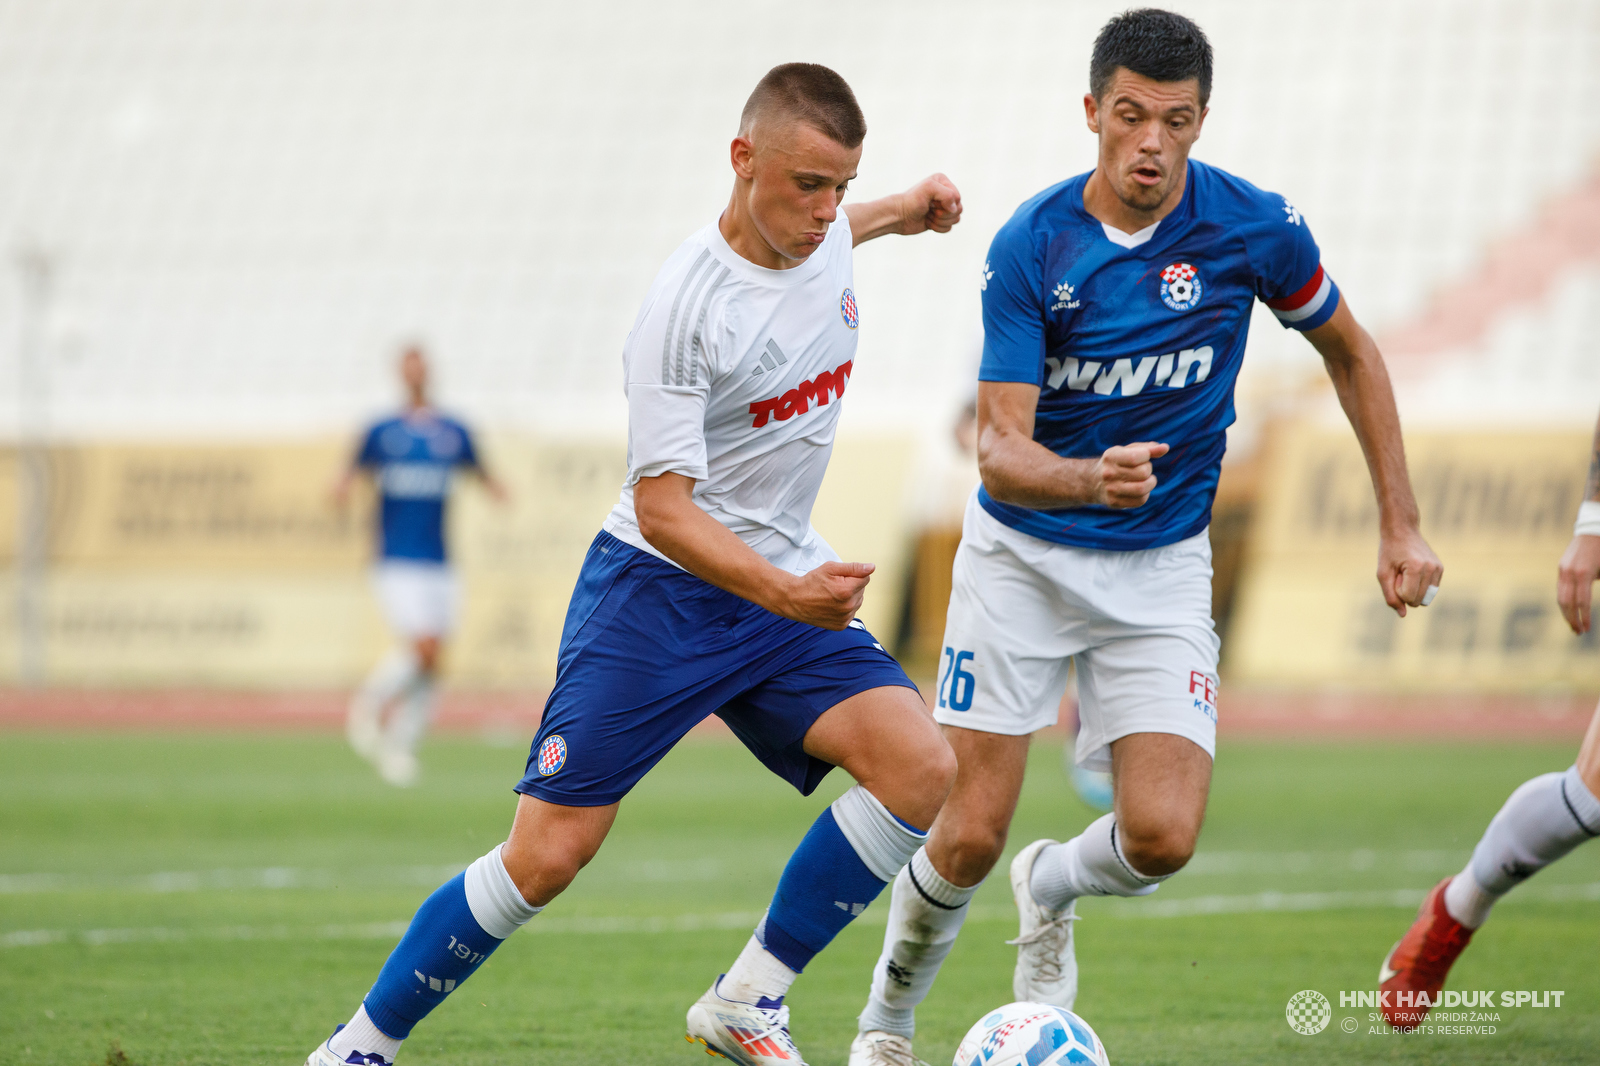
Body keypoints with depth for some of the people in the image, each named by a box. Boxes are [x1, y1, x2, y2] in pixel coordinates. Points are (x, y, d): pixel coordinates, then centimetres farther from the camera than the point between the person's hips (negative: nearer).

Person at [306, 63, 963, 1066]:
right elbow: (661, 505, -24)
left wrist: (898, 213, 32)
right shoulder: (686, 306, -23)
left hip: (788, 585, 6)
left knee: (921, 766, -17)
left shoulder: (820, 233, -1)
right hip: (659, 584, -6)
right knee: (548, 853, -10)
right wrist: (785, 594, -36)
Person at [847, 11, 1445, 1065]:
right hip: (1022, 554, -1)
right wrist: (1090, 480, -42)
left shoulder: (1256, 227, -12)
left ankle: (1053, 891, 21)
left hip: (1161, 567, 1)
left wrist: (1401, 525, 5)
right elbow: (1000, 448, -20)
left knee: (1162, 837, -15)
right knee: (968, 838, -6)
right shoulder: (1031, 246, -16)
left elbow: (1350, 354, 7)